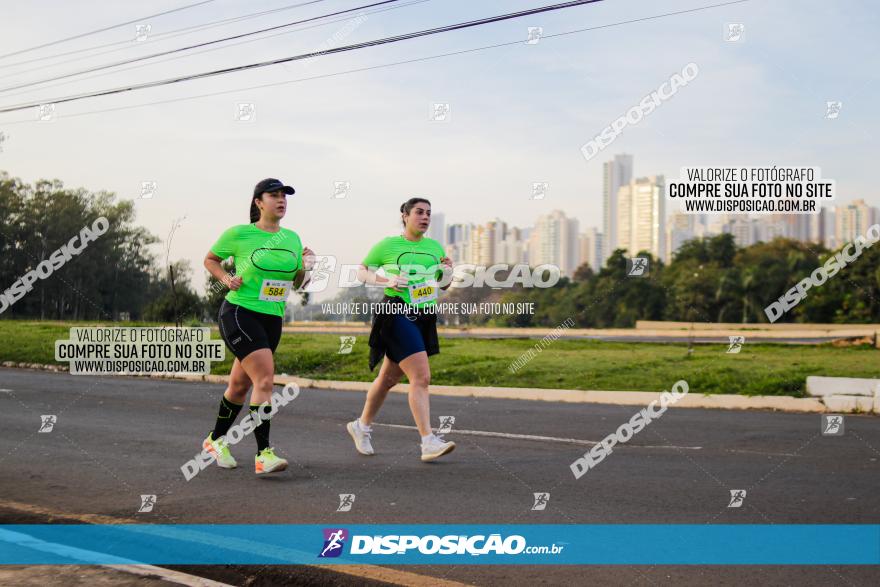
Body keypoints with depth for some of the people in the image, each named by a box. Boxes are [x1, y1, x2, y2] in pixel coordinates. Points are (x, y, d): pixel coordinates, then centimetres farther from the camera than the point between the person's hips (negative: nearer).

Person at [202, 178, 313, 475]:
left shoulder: (292, 238, 9)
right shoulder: (239, 234, -6)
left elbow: (297, 283, 16)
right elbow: (210, 259, 8)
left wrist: (306, 267, -4)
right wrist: (226, 279, -9)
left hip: (272, 319, 6)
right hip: (239, 314, -6)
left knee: (241, 384, 15)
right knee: (265, 377, -21)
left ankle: (216, 440, 35)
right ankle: (263, 454, -19)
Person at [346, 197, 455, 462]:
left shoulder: (435, 247, 12)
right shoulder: (387, 245, -3)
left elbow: (443, 285, 20)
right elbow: (361, 272, 5)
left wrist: (447, 272, -2)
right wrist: (387, 281, -12)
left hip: (424, 318, 6)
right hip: (397, 315, -6)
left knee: (389, 378, 16)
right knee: (421, 376, -18)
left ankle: (362, 426, 34)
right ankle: (428, 442, -19)